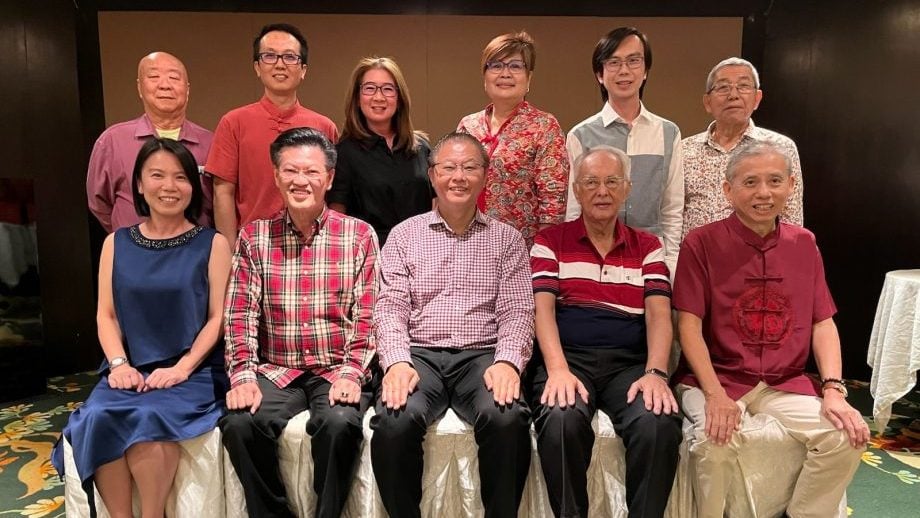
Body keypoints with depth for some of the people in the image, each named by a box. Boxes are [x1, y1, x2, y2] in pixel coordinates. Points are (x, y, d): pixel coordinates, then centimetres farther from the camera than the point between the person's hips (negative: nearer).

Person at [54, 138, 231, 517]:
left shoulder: (212, 244, 3)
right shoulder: (117, 243, 13)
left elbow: (218, 318, -2)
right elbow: (106, 315, 10)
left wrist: (181, 368, -13)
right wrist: (119, 364, -7)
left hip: (191, 373, -3)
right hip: (129, 371, 3)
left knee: (146, 418, -30)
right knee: (97, 418, -26)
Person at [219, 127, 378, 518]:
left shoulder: (359, 235, 3)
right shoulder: (254, 237, 8)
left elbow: (367, 316, -2)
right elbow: (239, 316, 2)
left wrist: (351, 373, -15)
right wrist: (243, 376, -11)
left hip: (338, 372, -2)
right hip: (276, 372, 2)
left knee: (338, 423, -31)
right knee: (238, 424, -25)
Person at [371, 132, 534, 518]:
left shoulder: (507, 239, 13)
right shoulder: (404, 234, 13)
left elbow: (517, 311, 4)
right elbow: (390, 307, 4)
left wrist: (507, 361, -15)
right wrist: (397, 362, -14)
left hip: (482, 356, 0)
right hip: (419, 354, 0)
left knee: (507, 418, -31)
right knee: (394, 421, -30)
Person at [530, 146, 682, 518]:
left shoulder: (648, 247, 16)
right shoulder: (550, 242, 11)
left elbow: (659, 315, 4)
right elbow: (543, 309, -2)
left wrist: (656, 373, -14)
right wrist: (558, 370, -19)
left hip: (629, 362, 2)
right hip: (568, 357, -1)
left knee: (660, 424, -30)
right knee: (562, 421, -34)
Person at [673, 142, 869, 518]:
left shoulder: (804, 244, 8)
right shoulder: (702, 243, -7)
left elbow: (823, 323, 7)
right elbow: (689, 325, -11)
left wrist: (833, 389, -7)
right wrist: (715, 395, -21)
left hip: (785, 383, 5)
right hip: (718, 378, -4)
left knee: (847, 436, -15)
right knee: (717, 440, -30)